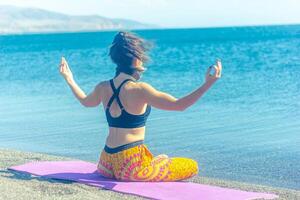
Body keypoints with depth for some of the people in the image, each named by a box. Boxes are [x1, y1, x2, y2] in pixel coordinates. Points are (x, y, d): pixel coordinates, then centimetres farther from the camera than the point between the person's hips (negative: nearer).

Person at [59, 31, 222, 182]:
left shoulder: (103, 88, 2)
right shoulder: (139, 89, -18)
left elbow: (86, 101, 26)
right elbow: (179, 105, -20)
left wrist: (70, 80, 41)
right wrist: (208, 84, -22)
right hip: (131, 165, -8)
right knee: (192, 167, 0)